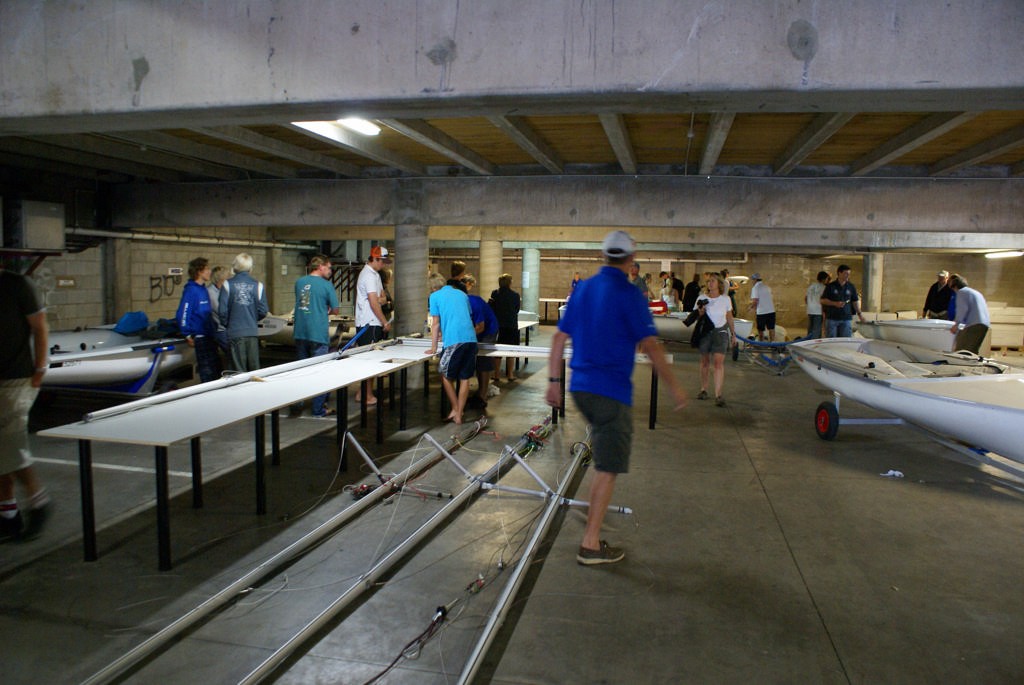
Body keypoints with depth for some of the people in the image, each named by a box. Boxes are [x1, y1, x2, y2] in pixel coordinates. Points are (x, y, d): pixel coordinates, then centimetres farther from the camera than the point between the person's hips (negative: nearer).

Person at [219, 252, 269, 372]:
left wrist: (227, 324, 12)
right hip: (252, 332, 2)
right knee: (254, 368, 10)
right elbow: (263, 311, -1)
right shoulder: (258, 285, -1)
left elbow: (223, 310, -7)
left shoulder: (228, 284, -5)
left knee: (239, 370, 3)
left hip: (234, 332, -1)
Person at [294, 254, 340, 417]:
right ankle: (319, 409, 5)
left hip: (300, 333, 5)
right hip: (318, 334, -5)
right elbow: (335, 310, -5)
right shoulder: (326, 285, -9)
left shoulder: (299, 282, 7)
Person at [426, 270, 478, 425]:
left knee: (446, 376, 13)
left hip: (453, 341, -5)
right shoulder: (462, 294, 23)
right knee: (465, 378, 9)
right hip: (471, 338, 5)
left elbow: (435, 324, 7)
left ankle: (455, 409, 13)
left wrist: (434, 348, 15)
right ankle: (459, 414, 11)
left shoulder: (434, 296, 9)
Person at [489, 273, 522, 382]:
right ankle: (510, 374, 11)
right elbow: (517, 309, 3)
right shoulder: (515, 295, -9)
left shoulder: (494, 294, -6)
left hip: (497, 326, 2)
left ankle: (497, 374, 12)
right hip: (511, 326, -2)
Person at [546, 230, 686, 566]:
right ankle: (590, 544, 7)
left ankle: (593, 516, 32)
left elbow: (560, 337, 10)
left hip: (580, 387, 7)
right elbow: (650, 346, -13)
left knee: (602, 458, 27)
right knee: (608, 468, 2)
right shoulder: (629, 294, -11)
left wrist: (554, 381, 16)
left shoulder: (583, 288, 9)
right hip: (611, 391, -7)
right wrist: (674, 387, -4)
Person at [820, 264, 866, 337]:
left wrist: (859, 313, 2)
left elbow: (855, 301, 11)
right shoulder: (830, 286, 0)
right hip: (831, 318, -2)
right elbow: (823, 300, -1)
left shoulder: (851, 287, 7)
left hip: (846, 318, 2)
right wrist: (835, 303, -15)